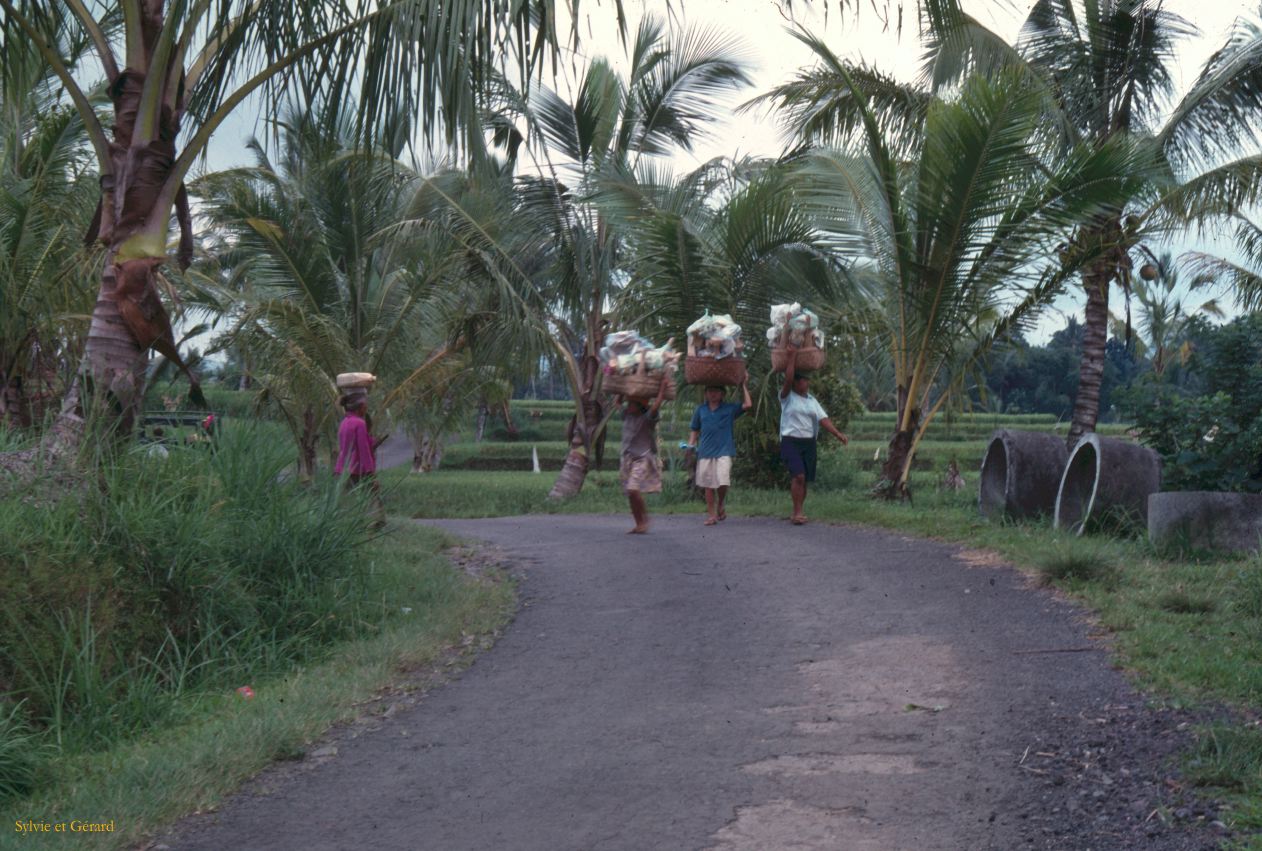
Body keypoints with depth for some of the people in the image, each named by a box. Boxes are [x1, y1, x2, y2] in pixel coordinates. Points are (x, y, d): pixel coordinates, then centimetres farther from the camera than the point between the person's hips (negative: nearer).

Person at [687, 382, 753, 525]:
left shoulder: (730, 408, 5)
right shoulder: (700, 410, 10)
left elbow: (748, 405, -7)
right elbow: (695, 431, 16)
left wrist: (744, 386, 0)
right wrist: (691, 445, 1)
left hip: (724, 451, -2)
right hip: (705, 452, 2)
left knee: (722, 482, -14)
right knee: (708, 484, 4)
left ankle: (720, 506, 14)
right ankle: (711, 515, 13)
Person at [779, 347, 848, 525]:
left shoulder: (812, 400, 14)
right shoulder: (787, 397, -1)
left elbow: (823, 419, 6)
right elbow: (788, 379, -18)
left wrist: (838, 434, -6)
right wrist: (793, 356, -15)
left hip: (809, 442, 6)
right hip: (791, 441, -6)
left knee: (805, 479, 6)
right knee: (798, 475, -20)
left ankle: (797, 513, 15)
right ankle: (797, 513, -16)